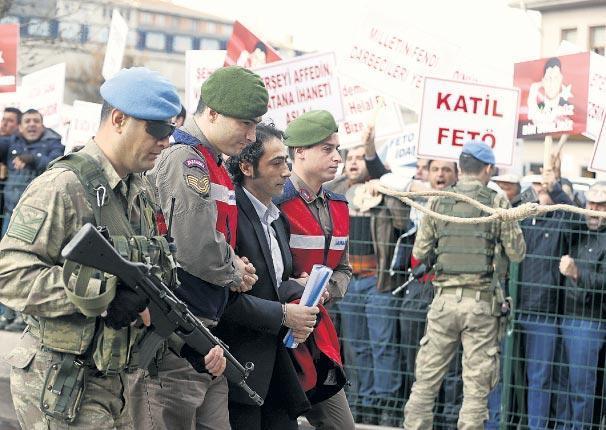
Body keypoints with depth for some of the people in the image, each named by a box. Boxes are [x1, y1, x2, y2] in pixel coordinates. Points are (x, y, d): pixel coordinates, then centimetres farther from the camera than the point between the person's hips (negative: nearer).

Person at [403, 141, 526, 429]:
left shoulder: (438, 202, 3)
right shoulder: (497, 203, -3)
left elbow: (419, 252, 6)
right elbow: (517, 253, 0)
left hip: (444, 299, 2)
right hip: (481, 302, -2)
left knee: (425, 383, 10)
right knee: (476, 388, 4)